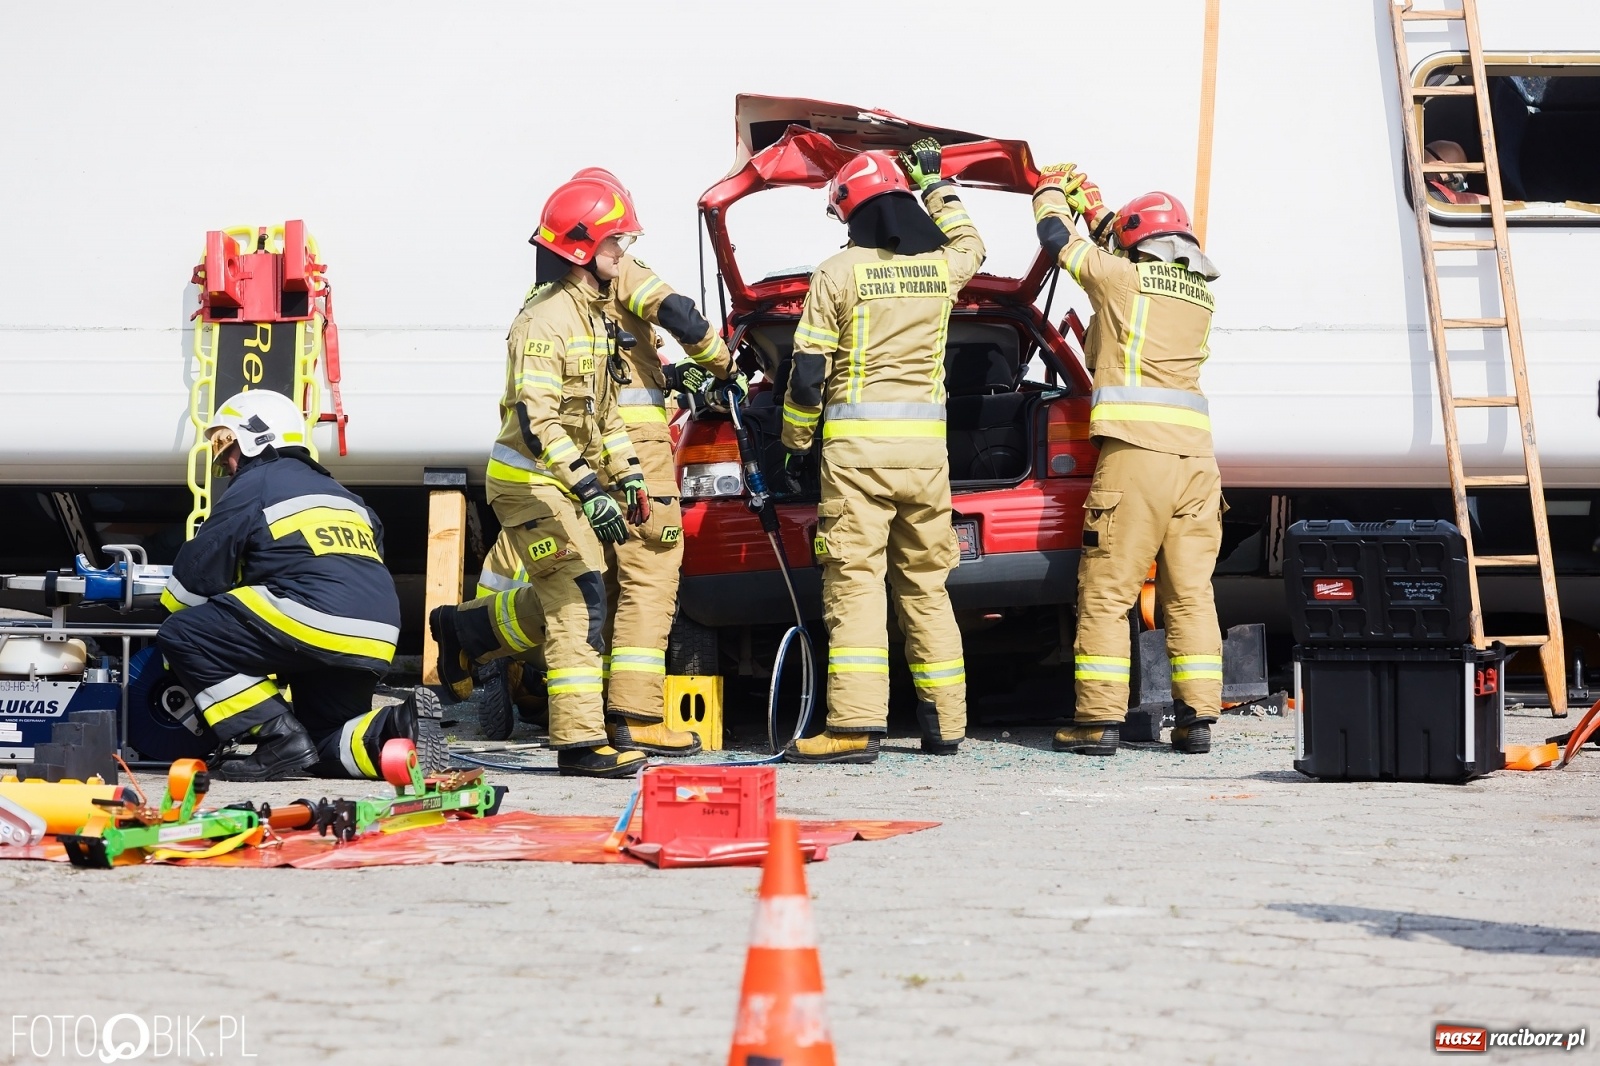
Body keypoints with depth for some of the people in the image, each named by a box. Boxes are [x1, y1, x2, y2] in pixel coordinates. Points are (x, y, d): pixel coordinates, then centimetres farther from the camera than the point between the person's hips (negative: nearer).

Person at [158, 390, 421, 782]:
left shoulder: (255, 485, 7)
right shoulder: (342, 496, 30)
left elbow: (198, 575, 5)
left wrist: (170, 610, 27)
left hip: (313, 624, -8)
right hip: (372, 646, 8)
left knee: (182, 636, 1)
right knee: (325, 746, 24)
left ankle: (280, 739, -8)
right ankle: (386, 736, -8)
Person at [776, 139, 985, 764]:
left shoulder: (839, 273, -4)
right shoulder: (941, 267, 8)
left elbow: (807, 376, -5)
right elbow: (970, 246, 36)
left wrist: (795, 447, 6)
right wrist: (937, 184, 44)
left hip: (857, 447, -4)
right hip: (926, 446, 4)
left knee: (854, 580, -8)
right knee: (925, 584, 11)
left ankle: (855, 725, -17)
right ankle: (945, 726, 14)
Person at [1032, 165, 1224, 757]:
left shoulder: (1122, 276, 2)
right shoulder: (1199, 293, 19)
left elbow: (1056, 239, 16)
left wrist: (1051, 191, 37)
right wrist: (1094, 208, 47)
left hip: (1136, 451, -6)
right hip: (1196, 454, 6)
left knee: (1105, 592, -3)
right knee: (1190, 592, 6)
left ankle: (1098, 720, -5)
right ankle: (1197, 718, 3)